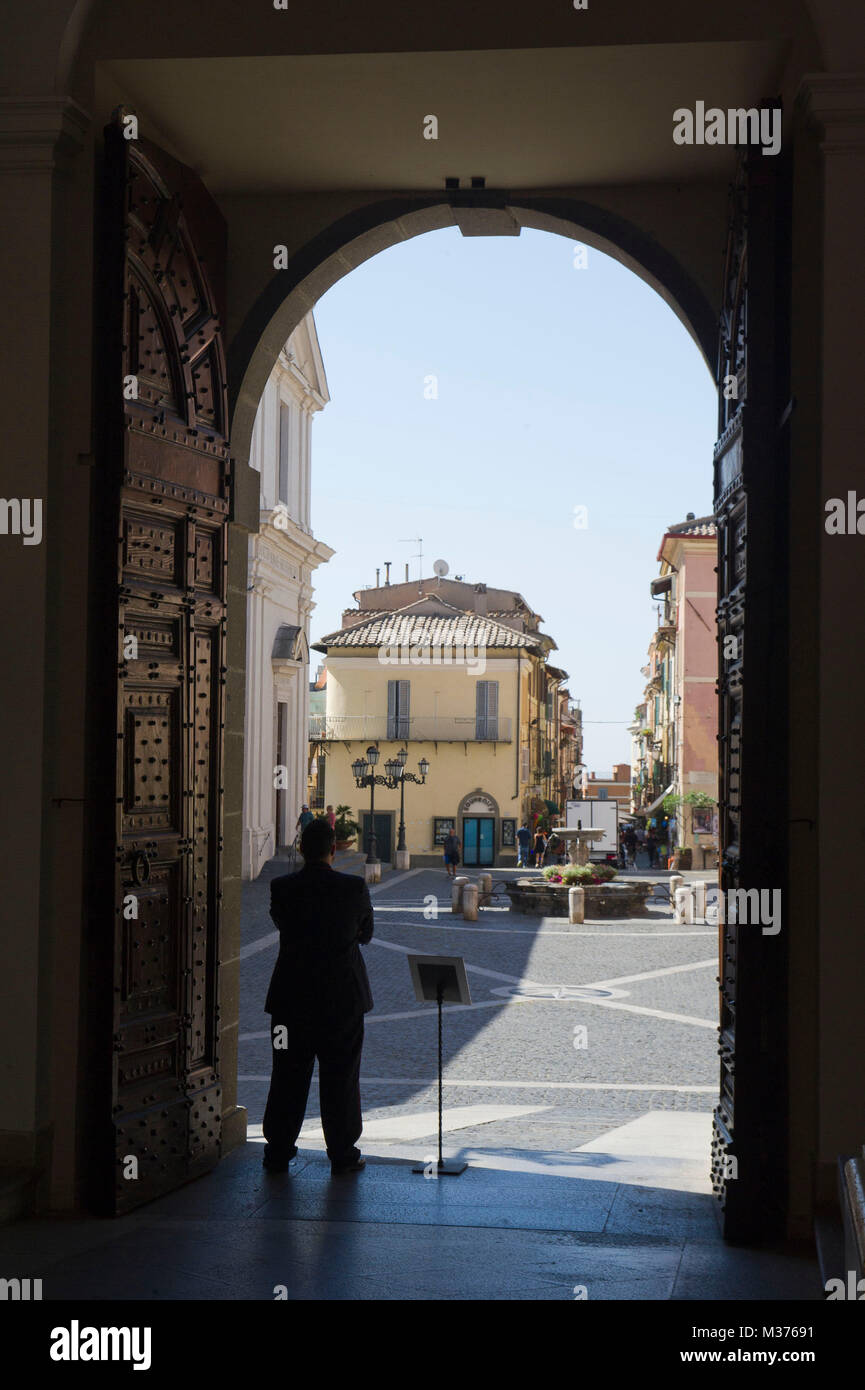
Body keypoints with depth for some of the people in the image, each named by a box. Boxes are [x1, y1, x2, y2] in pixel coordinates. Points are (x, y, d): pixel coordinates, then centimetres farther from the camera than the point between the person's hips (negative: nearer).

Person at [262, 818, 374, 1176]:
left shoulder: (281, 888, -8)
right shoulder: (354, 888, -11)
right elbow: (366, 933, 4)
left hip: (291, 997, 2)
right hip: (343, 999, -1)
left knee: (288, 1077, 11)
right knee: (340, 1078, 8)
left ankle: (278, 1152, 17)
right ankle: (342, 1154, 13)